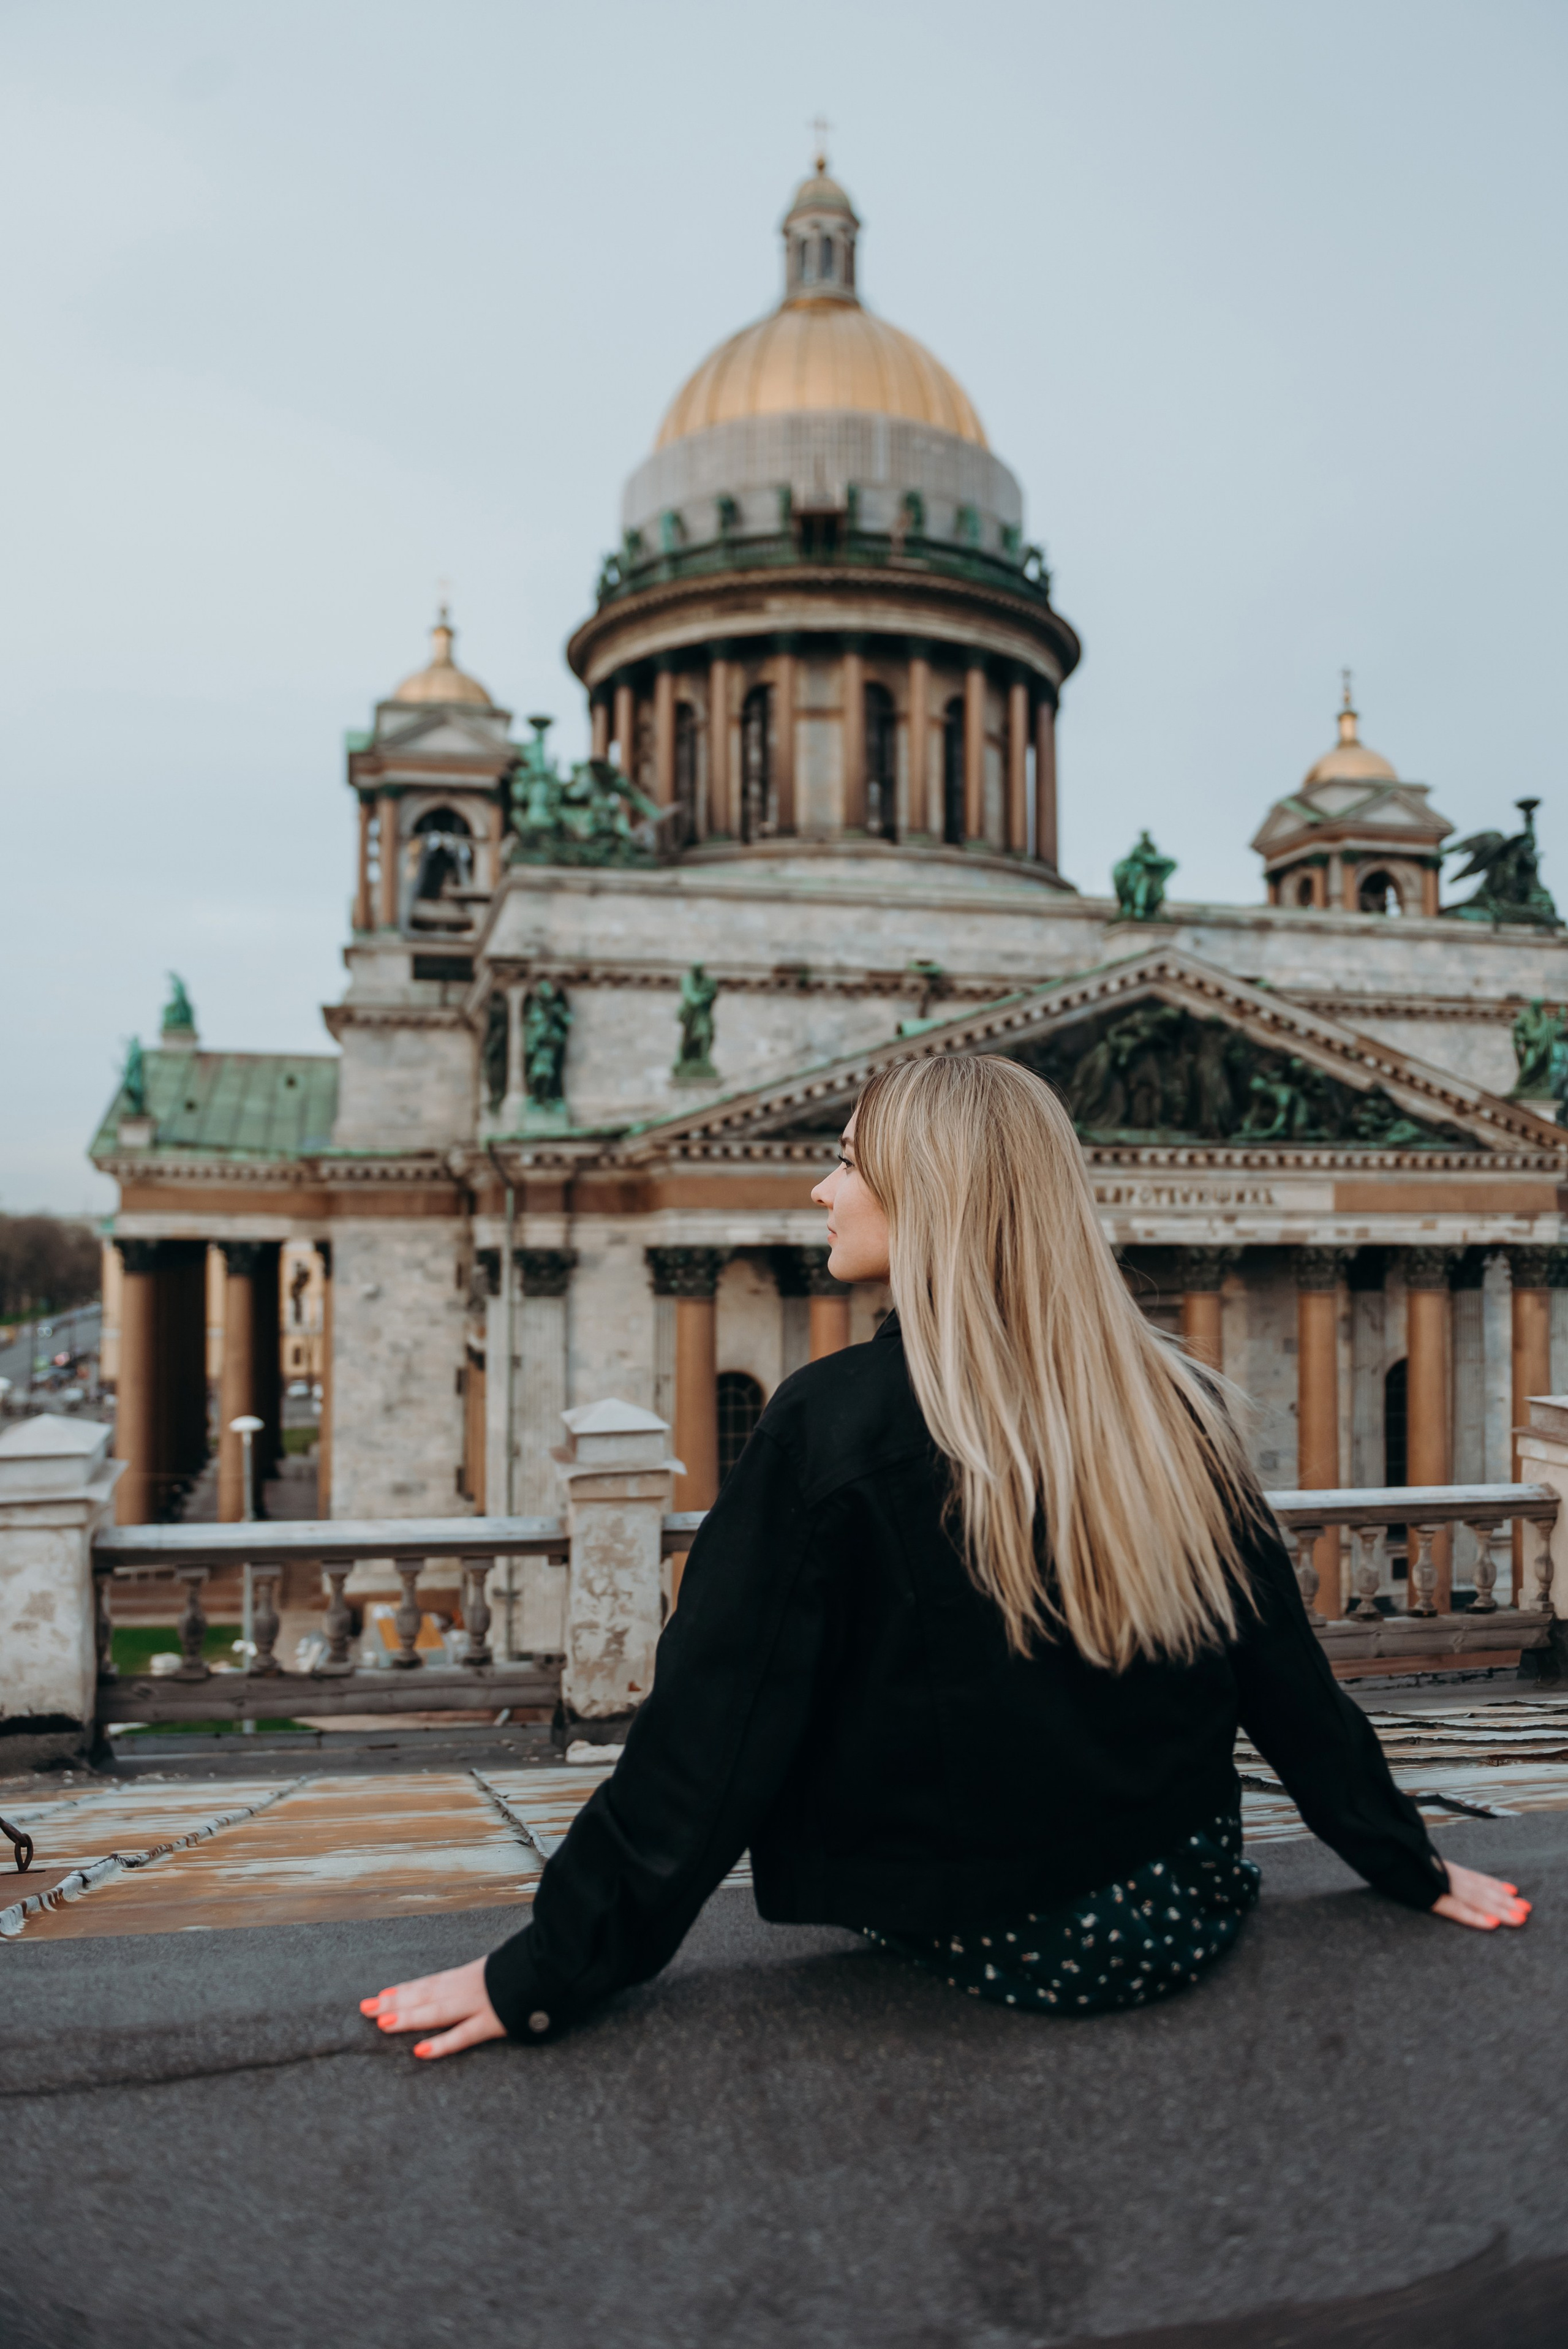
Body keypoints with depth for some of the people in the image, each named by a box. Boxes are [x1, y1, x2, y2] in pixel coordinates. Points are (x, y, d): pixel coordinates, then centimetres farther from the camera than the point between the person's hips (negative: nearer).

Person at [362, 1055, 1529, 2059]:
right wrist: (1416, 1869, 17)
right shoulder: (1174, 1402, -6)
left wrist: (545, 1972, -9)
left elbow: (714, 1726, -18)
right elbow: (1286, 1671, 3)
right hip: (1192, 1915, 4)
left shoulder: (834, 1420, -19)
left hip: (991, 1946, -4)